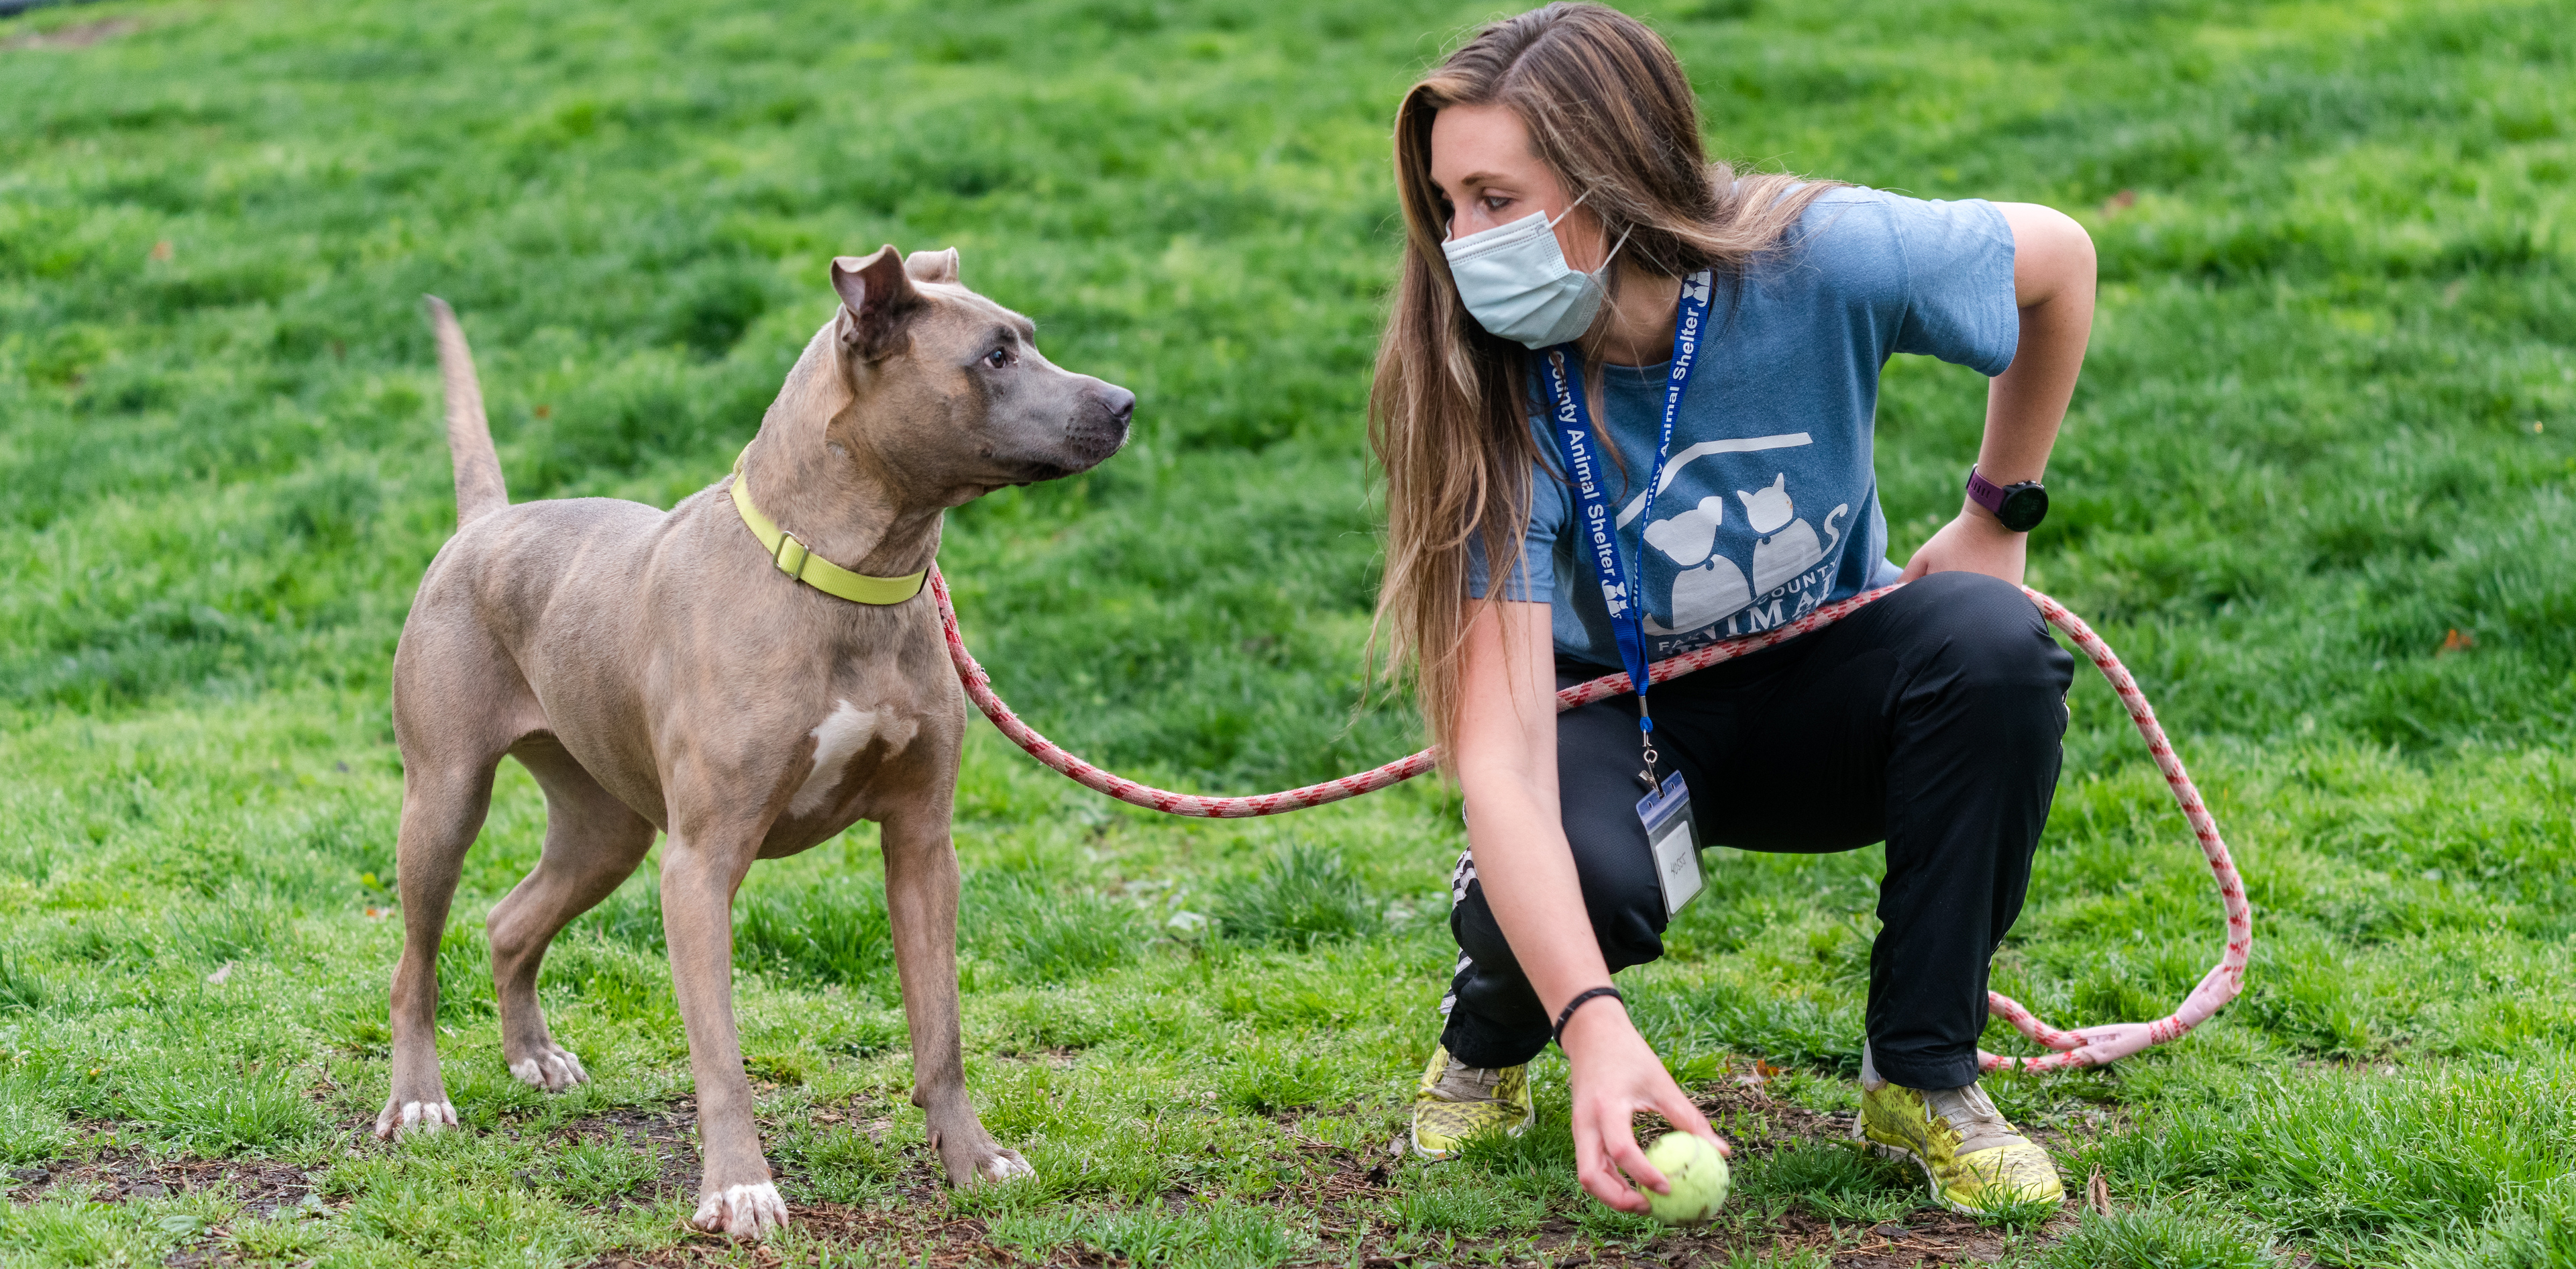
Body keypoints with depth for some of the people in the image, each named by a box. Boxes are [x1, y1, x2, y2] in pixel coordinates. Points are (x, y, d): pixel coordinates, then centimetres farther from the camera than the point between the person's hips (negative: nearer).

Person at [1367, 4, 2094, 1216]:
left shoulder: (1816, 264, -27)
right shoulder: (1495, 404, -28)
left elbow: (2056, 254, -5)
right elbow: (1500, 762, -36)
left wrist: (1997, 516, 0)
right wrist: (1595, 1026, -49)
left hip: (1820, 691, 2)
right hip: (1619, 717, -1)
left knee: (1990, 642, -31)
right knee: (1578, 875, -35)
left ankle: (1922, 1080, -13)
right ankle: (1486, 1042, 5)